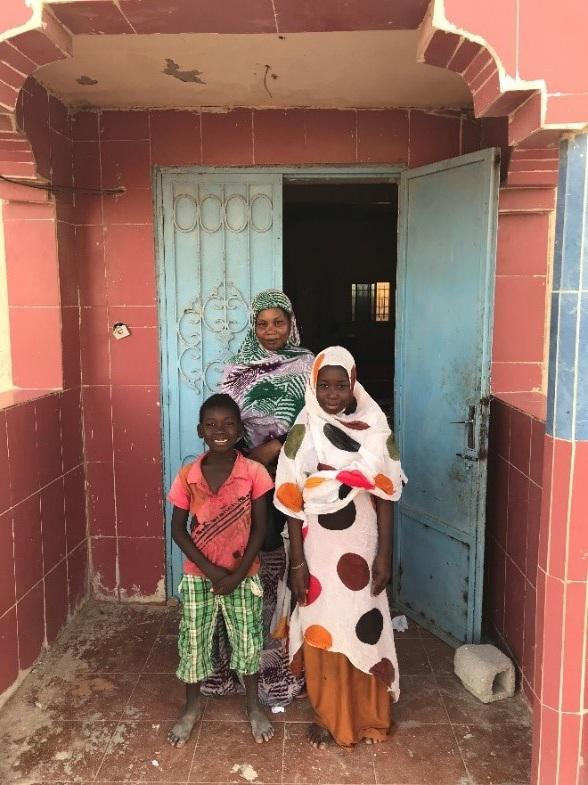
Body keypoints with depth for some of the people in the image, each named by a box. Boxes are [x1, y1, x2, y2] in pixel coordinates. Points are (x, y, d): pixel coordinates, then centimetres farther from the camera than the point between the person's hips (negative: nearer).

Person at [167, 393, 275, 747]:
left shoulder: (253, 472, -13)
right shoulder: (187, 476, -10)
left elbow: (260, 528, -9)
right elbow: (178, 529, -5)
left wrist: (238, 574, -14)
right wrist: (210, 569, -13)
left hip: (243, 575, -1)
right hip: (198, 576, 1)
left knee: (248, 640, 12)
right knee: (193, 641, 13)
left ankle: (254, 706, 36)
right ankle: (192, 707, 37)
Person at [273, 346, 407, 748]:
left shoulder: (376, 431, -5)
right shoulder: (304, 434, -8)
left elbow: (385, 498, -2)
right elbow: (293, 504, -6)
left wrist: (385, 555, -4)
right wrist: (297, 563, -8)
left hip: (360, 550, 1)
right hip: (318, 551, 0)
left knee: (363, 628, 12)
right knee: (322, 632, 10)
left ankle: (367, 715, 34)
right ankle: (328, 715, 31)